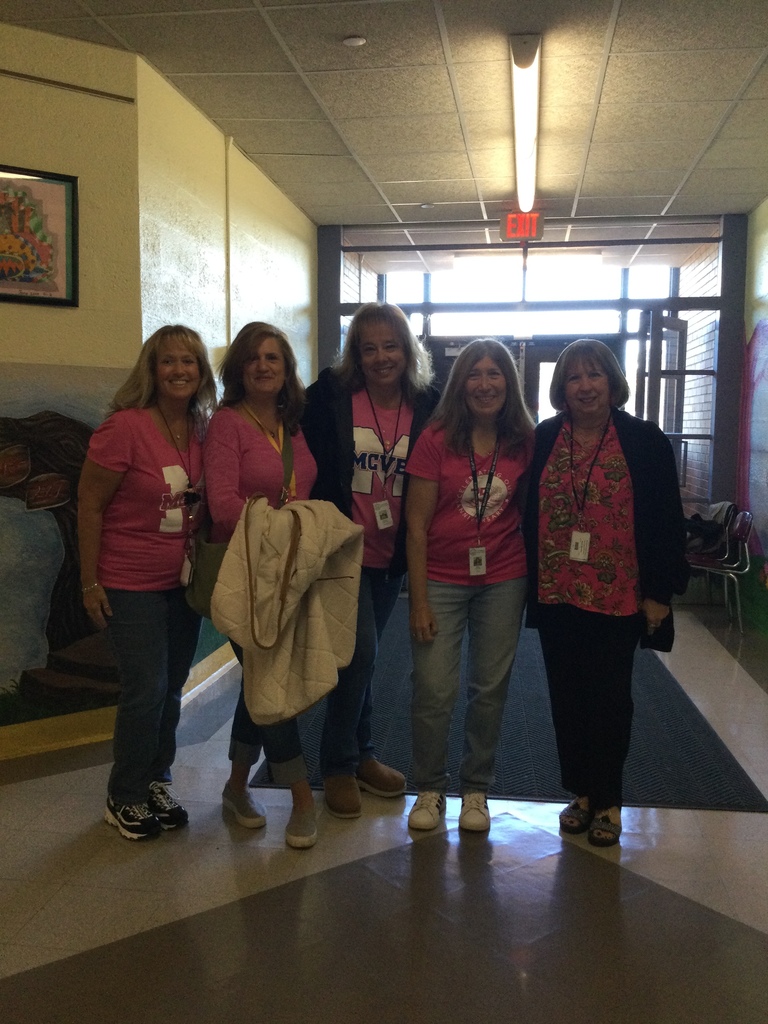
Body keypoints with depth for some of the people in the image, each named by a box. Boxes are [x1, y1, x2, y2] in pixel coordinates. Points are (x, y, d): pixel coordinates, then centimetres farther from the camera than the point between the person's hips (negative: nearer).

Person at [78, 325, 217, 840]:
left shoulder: (203, 430, 0)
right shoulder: (125, 427, -16)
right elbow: (89, 506, -12)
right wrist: (90, 583, -11)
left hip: (185, 581, 6)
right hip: (132, 584, -6)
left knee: (172, 687, 14)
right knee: (146, 688, -3)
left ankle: (157, 781, 33)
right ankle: (125, 798, 18)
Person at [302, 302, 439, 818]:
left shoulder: (426, 405, -1)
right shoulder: (330, 396, -9)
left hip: (391, 554, 4)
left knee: (363, 654, 16)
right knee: (361, 651, -8)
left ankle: (360, 756, 33)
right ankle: (340, 766, 12)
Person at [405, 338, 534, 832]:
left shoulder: (525, 441, 0)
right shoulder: (436, 440, -8)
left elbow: (529, 511, 8)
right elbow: (417, 524, -7)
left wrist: (534, 580, 1)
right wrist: (419, 599, -9)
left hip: (503, 580, 2)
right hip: (441, 578, -2)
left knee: (491, 689, 10)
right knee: (434, 690, -3)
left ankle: (476, 789, 28)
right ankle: (430, 788, 20)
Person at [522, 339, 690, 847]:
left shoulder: (645, 441, -3)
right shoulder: (542, 440, 4)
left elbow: (667, 522, -3)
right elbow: (526, 514, 5)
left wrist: (660, 591, -6)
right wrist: (527, 583, 2)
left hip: (617, 596, -2)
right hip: (556, 594, 3)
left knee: (609, 698, 7)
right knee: (567, 696, 11)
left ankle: (608, 800, 23)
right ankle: (581, 792, 27)